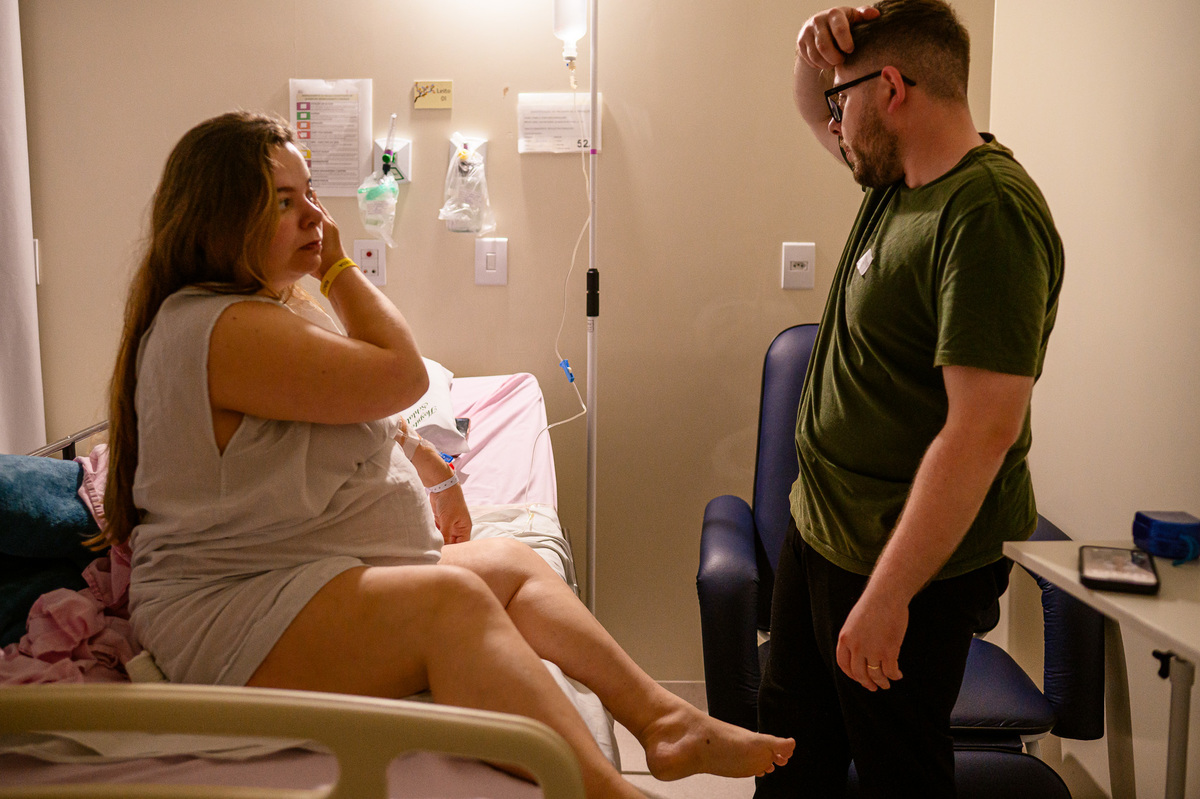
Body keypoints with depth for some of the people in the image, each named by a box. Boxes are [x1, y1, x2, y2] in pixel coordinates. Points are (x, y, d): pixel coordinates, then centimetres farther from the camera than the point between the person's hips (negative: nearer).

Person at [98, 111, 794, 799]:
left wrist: (428, 464, 20)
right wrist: (339, 265, -9)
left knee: (512, 563, 8)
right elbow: (400, 375, -21)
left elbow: (359, 411, 28)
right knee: (453, 600, -32)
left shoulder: (264, 306, 16)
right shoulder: (221, 329, -21)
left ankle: (661, 717, 5)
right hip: (229, 613, -11)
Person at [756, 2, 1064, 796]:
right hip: (822, 523, 9)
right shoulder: (900, 174, 5)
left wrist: (887, 595, -27)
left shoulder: (988, 215, -25)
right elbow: (817, 116, 25)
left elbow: (982, 432, -29)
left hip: (910, 553, -9)